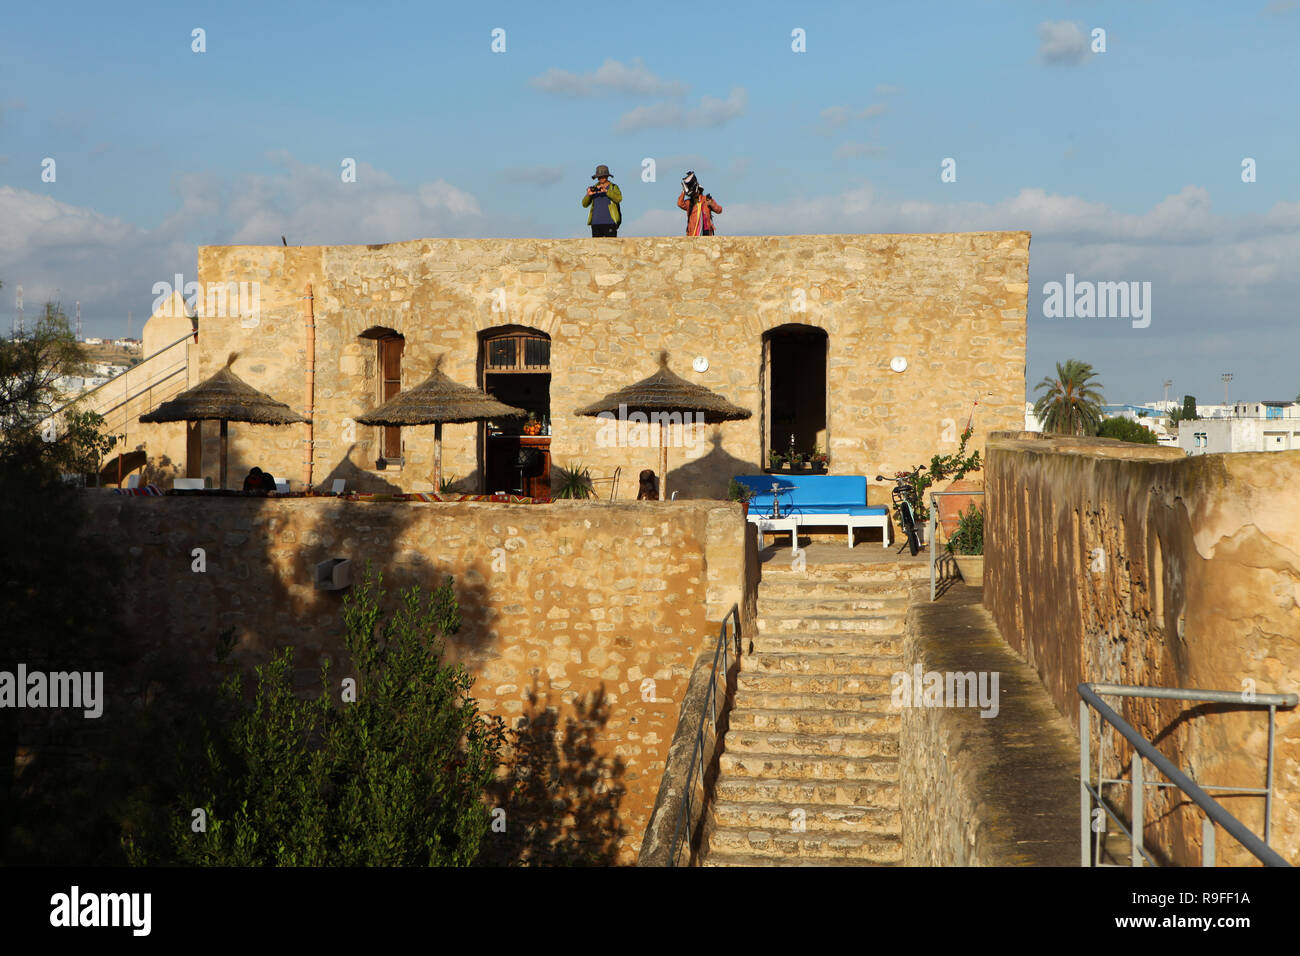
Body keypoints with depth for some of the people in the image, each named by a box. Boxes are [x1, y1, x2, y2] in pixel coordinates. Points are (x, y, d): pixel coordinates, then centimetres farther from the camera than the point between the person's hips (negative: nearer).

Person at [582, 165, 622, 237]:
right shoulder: (594, 188, 14)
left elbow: (619, 199, -16)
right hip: (596, 223, 3)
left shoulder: (614, 188, 5)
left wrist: (606, 191, -26)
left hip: (610, 222, -3)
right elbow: (584, 204, 9)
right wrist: (588, 194, -12)